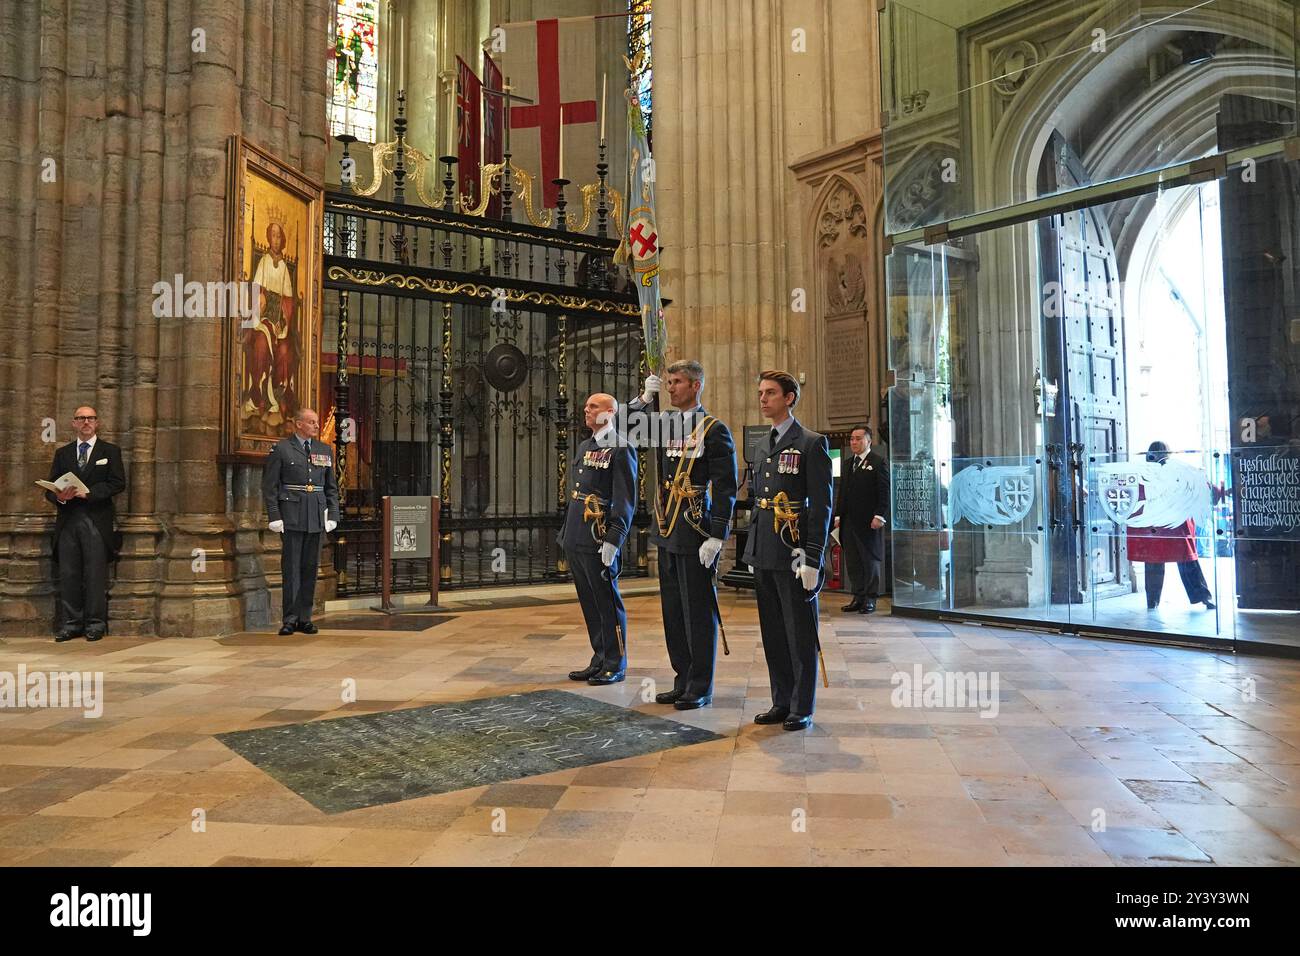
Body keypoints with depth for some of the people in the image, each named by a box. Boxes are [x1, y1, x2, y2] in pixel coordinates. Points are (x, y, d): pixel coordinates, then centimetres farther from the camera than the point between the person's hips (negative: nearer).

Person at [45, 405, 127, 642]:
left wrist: (87, 493, -13)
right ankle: (70, 624, 9)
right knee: (68, 574, 3)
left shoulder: (110, 451, 9)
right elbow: (51, 488, 13)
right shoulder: (62, 453, 17)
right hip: (67, 522, 3)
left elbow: (118, 483, -3)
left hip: (96, 522, -3)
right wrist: (59, 496, -10)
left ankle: (95, 624, 3)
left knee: (96, 574, -3)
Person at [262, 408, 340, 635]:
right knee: (291, 568, -2)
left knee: (310, 568, 7)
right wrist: (274, 517, -9)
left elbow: (332, 487, 14)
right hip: (291, 517, -4)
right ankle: (289, 620, 5)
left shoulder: (324, 450, 12)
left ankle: (304, 619, 14)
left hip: (316, 518, 4)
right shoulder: (281, 449, 0)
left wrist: (332, 516, 6)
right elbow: (269, 486, -2)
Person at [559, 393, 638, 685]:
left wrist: (613, 540, -19)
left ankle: (616, 665, 10)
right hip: (575, 541, 8)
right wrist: (566, 532, 19)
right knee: (589, 603, 13)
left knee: (608, 603, 0)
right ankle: (600, 660, 23)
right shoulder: (584, 447, 18)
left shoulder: (621, 448, -8)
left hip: (598, 542, -8)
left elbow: (625, 499, -14)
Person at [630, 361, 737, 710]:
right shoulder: (665, 426, 11)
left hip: (695, 534, -7)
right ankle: (683, 681, 24)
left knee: (698, 612, 1)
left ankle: (700, 688, 11)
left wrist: (716, 536, -16)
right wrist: (644, 399, 0)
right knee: (673, 611, 13)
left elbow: (725, 487, -11)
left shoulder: (714, 430, -7)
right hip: (667, 532, 7)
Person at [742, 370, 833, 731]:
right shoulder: (763, 445, 16)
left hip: (794, 555, -7)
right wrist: (753, 551, 17)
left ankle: (802, 708, 13)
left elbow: (821, 505, -11)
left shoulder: (812, 443, -7)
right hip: (763, 556, 7)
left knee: (800, 634, 2)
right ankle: (782, 701, 24)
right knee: (773, 632, 13)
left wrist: (812, 559, -15)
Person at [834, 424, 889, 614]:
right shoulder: (850, 463, 17)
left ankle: (870, 599, 10)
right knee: (852, 561, 7)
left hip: (869, 521, -6)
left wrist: (879, 515, -16)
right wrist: (838, 515, 12)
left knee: (870, 559, 2)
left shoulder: (878, 462, -3)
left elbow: (884, 491, -9)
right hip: (849, 520, 7)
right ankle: (859, 597, 14)